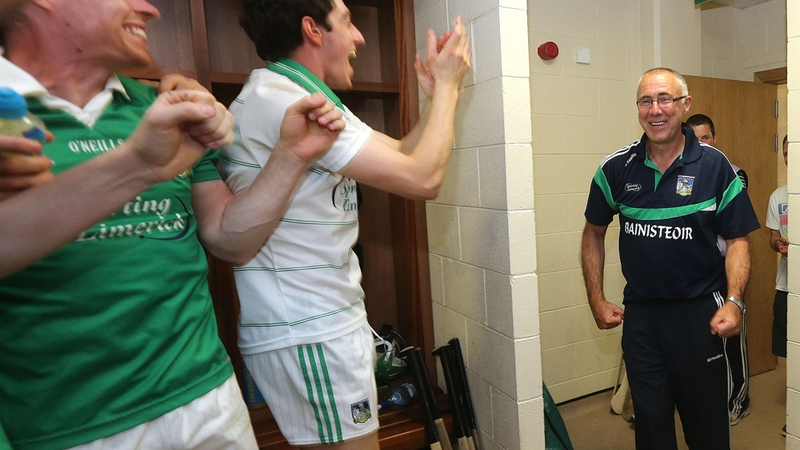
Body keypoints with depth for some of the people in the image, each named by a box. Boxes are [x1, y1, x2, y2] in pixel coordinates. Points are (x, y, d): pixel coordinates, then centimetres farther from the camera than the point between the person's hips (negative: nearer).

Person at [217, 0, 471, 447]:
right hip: (308, 336, -10)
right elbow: (422, 178, -21)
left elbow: (402, 155, 15)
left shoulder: (297, 97, 13)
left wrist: (438, 94, 5)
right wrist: (447, 85, -8)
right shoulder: (281, 100, -19)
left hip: (326, 322, 10)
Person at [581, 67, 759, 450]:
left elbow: (737, 239, -2)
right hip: (639, 314, 1)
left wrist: (733, 301, -17)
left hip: (700, 312, -1)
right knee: (650, 418, 16)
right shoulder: (616, 168, -4)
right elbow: (594, 234, 6)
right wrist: (597, 300, 2)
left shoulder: (715, 167, -6)